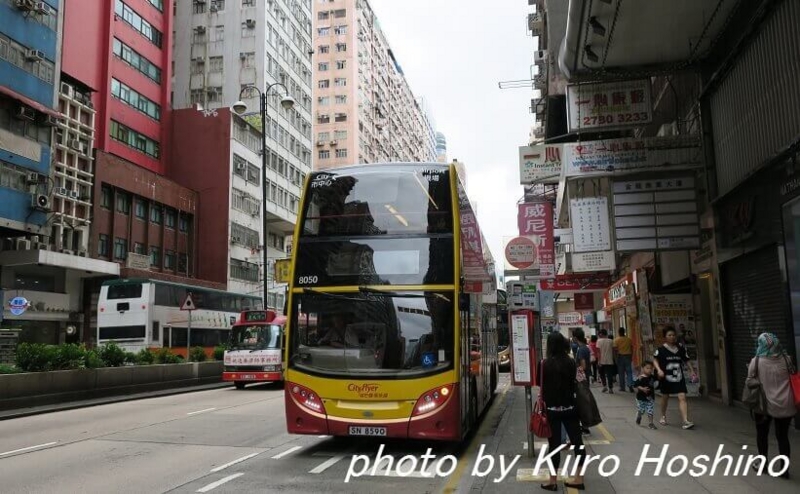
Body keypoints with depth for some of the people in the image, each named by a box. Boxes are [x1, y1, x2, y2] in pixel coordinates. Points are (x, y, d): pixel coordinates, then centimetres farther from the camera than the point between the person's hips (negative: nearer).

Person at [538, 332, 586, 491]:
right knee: (577, 441, 10)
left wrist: (542, 404, 1)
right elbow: (574, 384, 4)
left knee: (554, 443, 4)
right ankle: (579, 478, 14)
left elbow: (542, 387, -9)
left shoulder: (546, 364, -11)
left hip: (552, 409, -2)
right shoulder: (571, 362, -3)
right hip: (570, 408, 3)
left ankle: (553, 481, 12)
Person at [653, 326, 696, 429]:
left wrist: (692, 371, 7)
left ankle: (685, 421, -14)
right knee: (665, 397, 15)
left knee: (682, 397, -10)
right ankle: (663, 417, 36)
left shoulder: (681, 348, 2)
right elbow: (655, 360, -5)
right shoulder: (661, 349, -8)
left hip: (679, 377, 1)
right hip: (666, 377, -1)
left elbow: (686, 360, 12)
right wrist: (659, 369, -21)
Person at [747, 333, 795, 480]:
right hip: (785, 405, 2)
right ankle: (784, 468, 12)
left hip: (765, 403, -2)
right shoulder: (786, 360, -5)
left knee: (762, 434, 18)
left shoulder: (756, 362, -11)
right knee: (782, 435, 11)